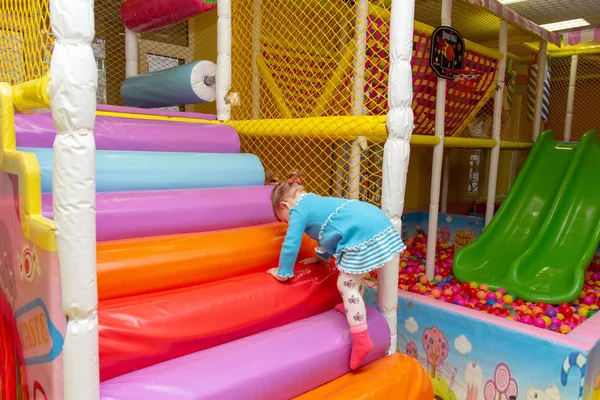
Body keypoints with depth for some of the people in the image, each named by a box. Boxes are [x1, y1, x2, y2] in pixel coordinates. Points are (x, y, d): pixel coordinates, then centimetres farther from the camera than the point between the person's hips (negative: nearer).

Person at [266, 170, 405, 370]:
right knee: (354, 278, 29)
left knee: (346, 285, -1)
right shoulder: (315, 202, 30)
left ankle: (361, 340, 2)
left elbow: (291, 245, 3)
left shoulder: (298, 211, 3)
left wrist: (283, 273, 16)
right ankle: (353, 308, 48)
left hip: (364, 236, -10)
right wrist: (320, 256, 52)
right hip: (379, 224, 10)